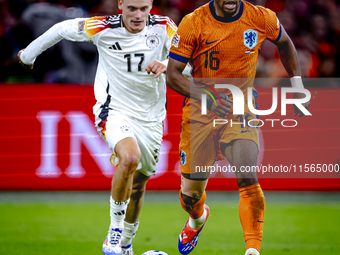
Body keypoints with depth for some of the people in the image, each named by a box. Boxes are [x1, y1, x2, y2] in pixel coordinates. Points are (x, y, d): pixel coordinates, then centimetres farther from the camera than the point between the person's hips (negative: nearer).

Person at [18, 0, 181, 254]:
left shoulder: (164, 27, -10)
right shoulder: (103, 28, -14)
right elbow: (63, 29, 2)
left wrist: (167, 65, -35)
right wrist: (29, 54, 16)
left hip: (151, 119, 4)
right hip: (114, 111, -4)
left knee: (137, 187, 15)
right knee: (130, 158, -33)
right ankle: (114, 232, -18)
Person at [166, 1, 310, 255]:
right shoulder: (193, 23, -13)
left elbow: (285, 43, 14)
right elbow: (173, 74, -11)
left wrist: (298, 87, 10)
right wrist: (208, 97, -26)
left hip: (241, 112, 0)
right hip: (200, 114, 0)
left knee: (248, 179, -23)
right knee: (191, 192, 9)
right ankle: (197, 219, 45)